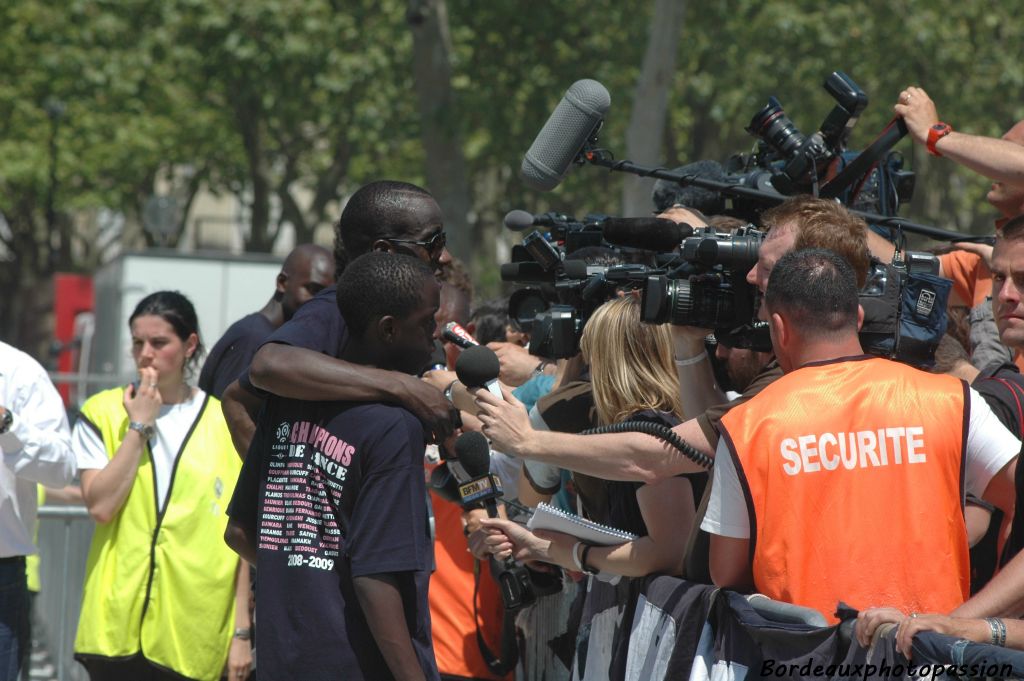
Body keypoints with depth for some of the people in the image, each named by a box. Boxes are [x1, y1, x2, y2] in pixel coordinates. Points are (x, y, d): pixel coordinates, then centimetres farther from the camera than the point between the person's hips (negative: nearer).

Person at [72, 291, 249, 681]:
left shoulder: (227, 425, 5)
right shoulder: (104, 413, 7)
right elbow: (100, 505, -7)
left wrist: (242, 632, 1)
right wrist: (138, 426, -7)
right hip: (119, 624, 0)